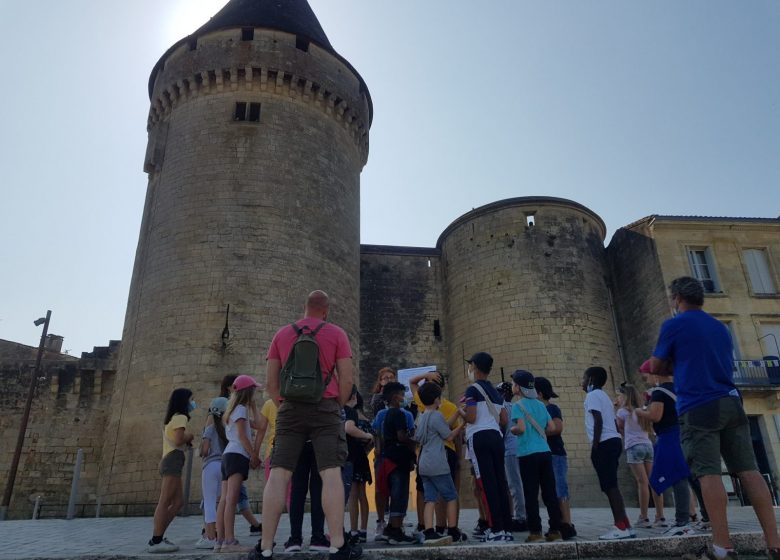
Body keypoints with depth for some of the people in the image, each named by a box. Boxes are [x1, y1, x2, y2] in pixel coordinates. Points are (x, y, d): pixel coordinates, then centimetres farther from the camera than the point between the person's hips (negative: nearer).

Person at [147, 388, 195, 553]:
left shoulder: (171, 418, 25)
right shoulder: (181, 417, -4)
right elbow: (178, 440, -16)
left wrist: (186, 440, 11)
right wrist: (189, 436, 1)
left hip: (168, 461, 10)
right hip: (173, 460, -10)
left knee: (178, 502, 8)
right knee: (165, 502, -12)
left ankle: (157, 537, 8)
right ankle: (156, 541, -13)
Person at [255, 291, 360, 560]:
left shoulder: (281, 334, 13)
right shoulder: (336, 333, 5)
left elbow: (270, 382, 10)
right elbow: (347, 380, 0)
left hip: (290, 408, 2)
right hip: (325, 407, -2)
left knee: (278, 475, 0)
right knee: (331, 474, -5)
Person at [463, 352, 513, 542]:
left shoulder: (473, 389, -5)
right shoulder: (496, 392, 18)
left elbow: (471, 417, -14)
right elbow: (504, 420, 14)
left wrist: (460, 412, 6)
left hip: (479, 437, -7)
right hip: (496, 436, 7)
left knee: (487, 484, -6)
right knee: (500, 482, 8)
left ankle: (496, 529, -6)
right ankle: (506, 528, 11)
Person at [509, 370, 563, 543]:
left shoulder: (518, 405, -6)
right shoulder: (541, 405, 12)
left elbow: (521, 428, -17)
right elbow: (552, 427, 9)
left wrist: (511, 430, 2)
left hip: (528, 454, -6)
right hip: (545, 452, 6)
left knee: (531, 495, 1)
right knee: (550, 493, 8)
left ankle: (535, 532, 3)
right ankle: (555, 530, 11)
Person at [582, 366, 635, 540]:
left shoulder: (593, 395, -5)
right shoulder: (604, 396, 24)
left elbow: (598, 421, -17)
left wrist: (594, 446, -17)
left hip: (604, 443, -10)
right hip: (613, 441, 10)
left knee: (610, 486, -9)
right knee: (610, 486, 10)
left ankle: (622, 526, -10)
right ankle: (623, 526, 10)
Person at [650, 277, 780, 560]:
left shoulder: (673, 325, -1)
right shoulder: (720, 327, 20)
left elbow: (656, 367, 3)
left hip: (698, 407, -6)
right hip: (731, 403, 6)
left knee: (708, 474, -7)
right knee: (748, 471, 4)